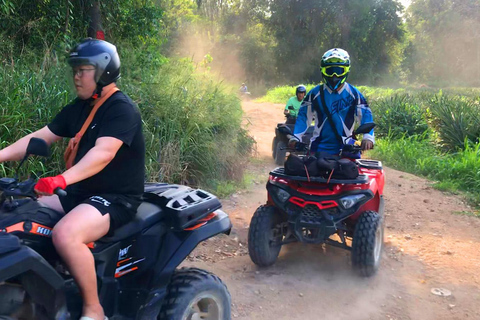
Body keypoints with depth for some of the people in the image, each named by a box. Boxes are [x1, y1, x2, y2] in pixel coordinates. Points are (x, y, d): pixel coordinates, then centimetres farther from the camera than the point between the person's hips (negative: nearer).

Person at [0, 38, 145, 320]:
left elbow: (104, 152, -29)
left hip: (116, 198, -9)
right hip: (82, 193, 9)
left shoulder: (121, 108, -14)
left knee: (65, 234, -33)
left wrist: (63, 179, -42)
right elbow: (41, 137, 10)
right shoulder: (79, 107, 13)